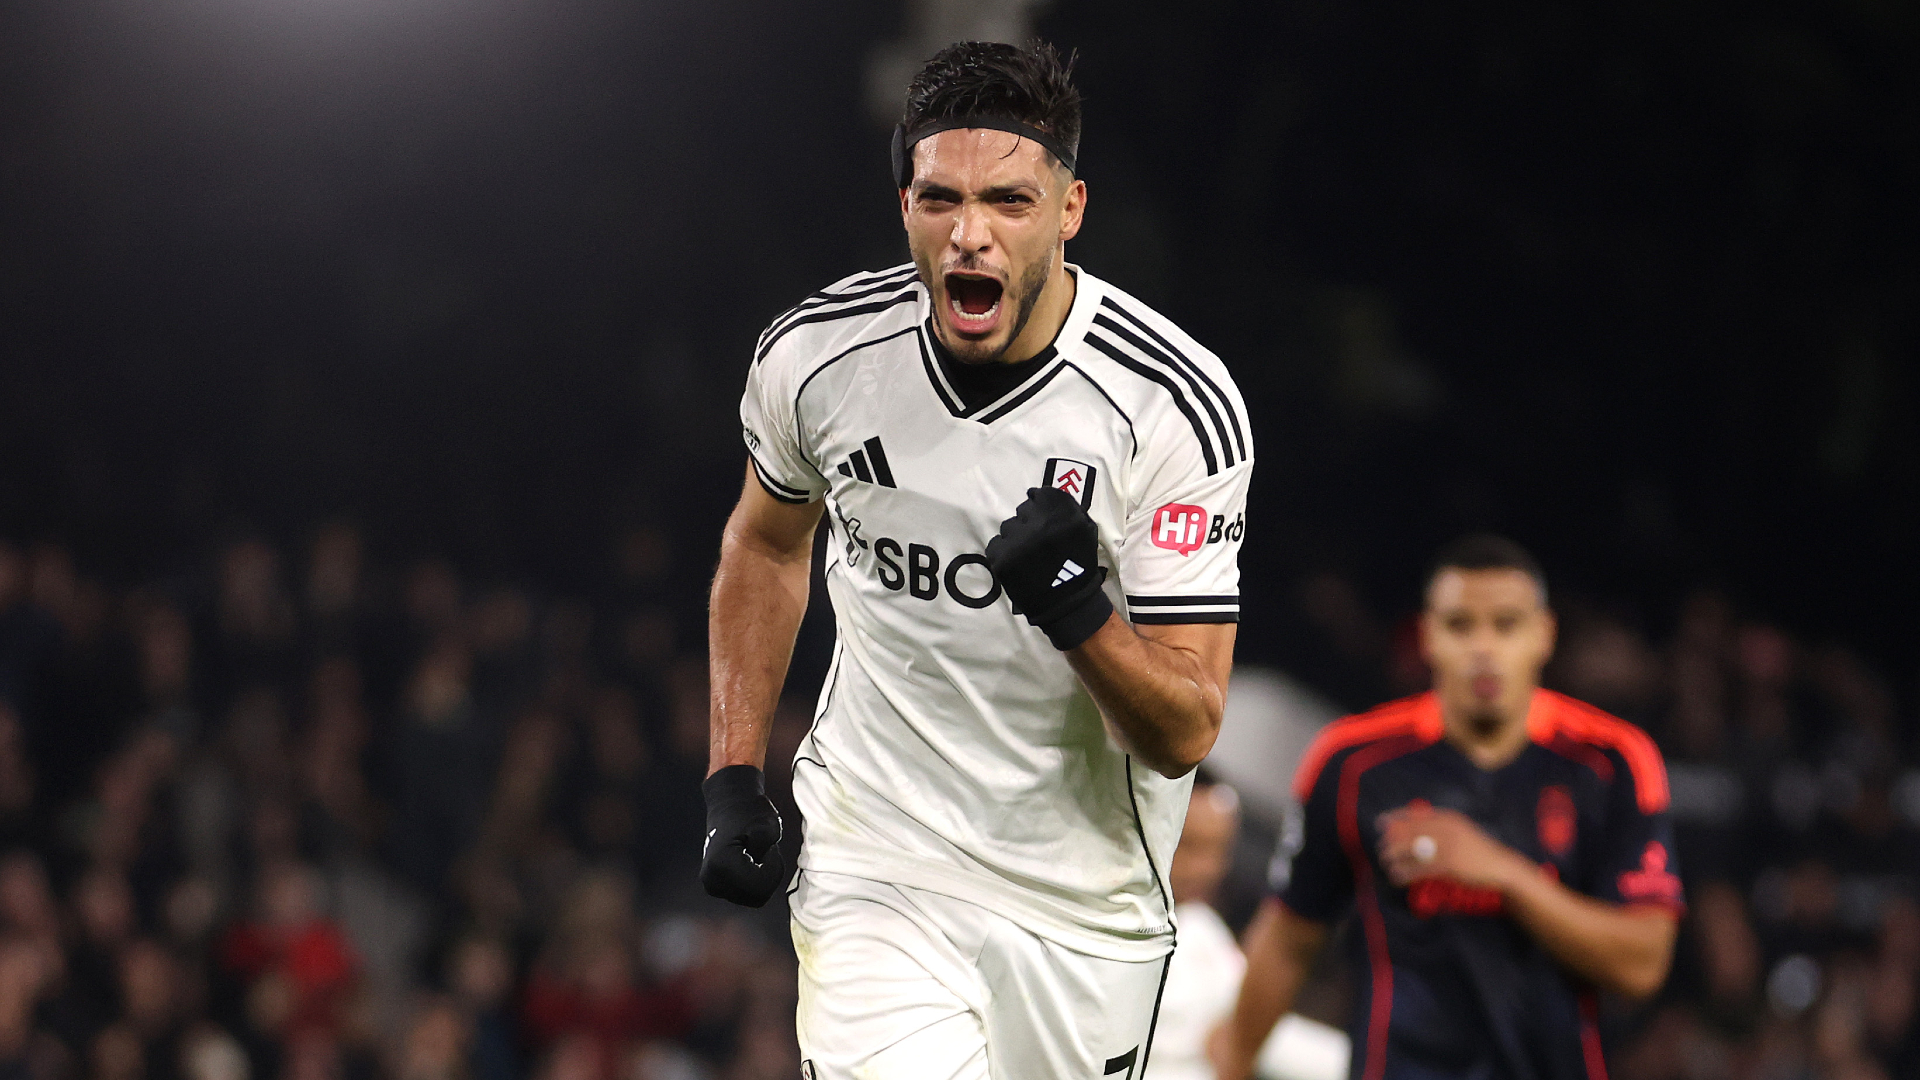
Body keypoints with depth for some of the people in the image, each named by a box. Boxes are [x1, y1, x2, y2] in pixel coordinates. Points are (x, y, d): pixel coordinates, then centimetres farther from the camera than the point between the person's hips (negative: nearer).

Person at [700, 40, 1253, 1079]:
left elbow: (1183, 737, -15)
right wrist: (733, 777, 8)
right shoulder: (816, 357, -9)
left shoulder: (1176, 405, -16)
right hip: (876, 870, 0)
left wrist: (1080, 614, -34)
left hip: (1084, 904, 0)